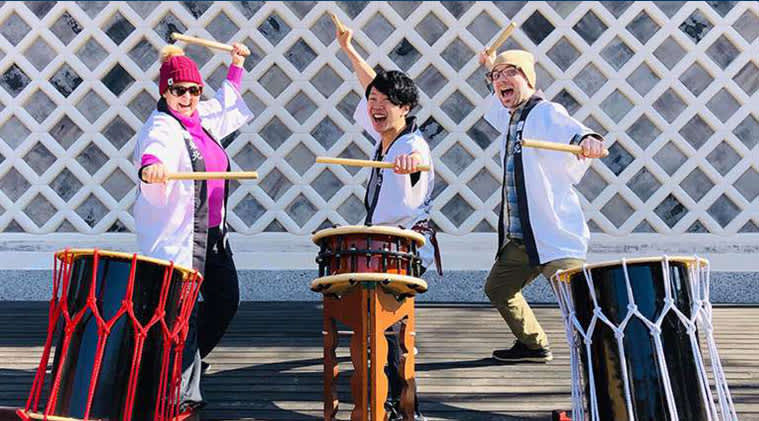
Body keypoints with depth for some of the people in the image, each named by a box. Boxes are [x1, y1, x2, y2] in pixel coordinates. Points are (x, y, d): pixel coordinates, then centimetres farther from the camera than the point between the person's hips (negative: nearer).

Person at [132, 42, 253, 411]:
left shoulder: (200, 119, 13)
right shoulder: (161, 128, -12)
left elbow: (224, 103, 35)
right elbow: (153, 151, -36)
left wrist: (236, 65, 35)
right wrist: (150, 167, -57)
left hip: (212, 231, 9)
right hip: (176, 233, -9)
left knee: (226, 300, 15)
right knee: (185, 311, -9)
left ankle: (186, 363, 35)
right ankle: (181, 395, 3)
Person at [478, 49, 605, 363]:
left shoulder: (547, 113, -12)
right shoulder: (511, 119, 14)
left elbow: (569, 129, -35)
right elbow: (498, 104, 40)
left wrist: (588, 139, -56)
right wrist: (491, 68, 38)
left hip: (555, 236, -10)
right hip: (518, 239, 10)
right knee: (497, 290, 23)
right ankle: (534, 345, 41)